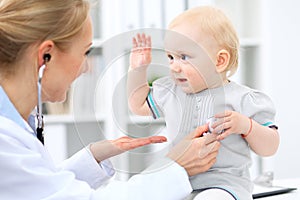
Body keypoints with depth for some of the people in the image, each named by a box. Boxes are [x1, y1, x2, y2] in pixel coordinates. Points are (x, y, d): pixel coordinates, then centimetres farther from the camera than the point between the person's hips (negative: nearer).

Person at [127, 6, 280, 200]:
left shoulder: (243, 99, -6)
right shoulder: (170, 92, 10)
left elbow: (270, 148, -4)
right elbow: (139, 105, 28)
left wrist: (245, 125, -23)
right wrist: (138, 69, 17)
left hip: (223, 183, -5)